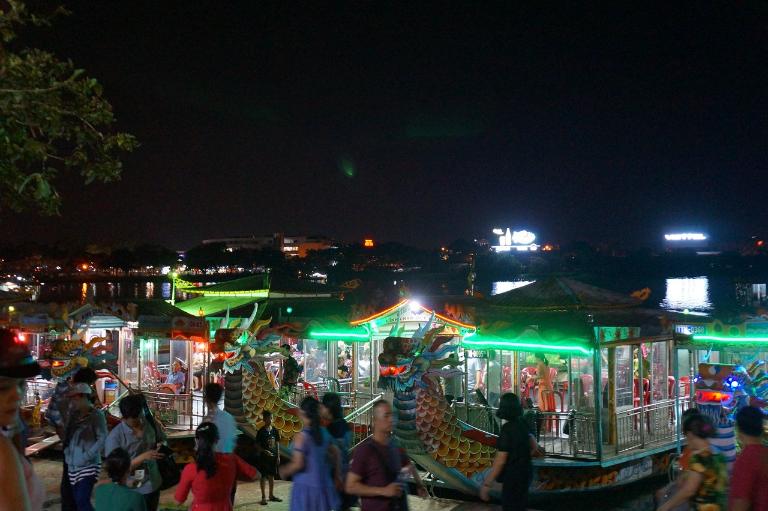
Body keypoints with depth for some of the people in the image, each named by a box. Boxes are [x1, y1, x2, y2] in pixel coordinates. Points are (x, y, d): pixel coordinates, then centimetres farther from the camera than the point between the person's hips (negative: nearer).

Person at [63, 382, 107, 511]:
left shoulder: (96, 415, -9)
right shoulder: (74, 415, 11)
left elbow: (103, 438, -14)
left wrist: (87, 456, -19)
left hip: (88, 466, -7)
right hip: (73, 466, 7)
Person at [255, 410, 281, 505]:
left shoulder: (275, 431, 4)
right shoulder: (261, 432, -9)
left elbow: (277, 444, 10)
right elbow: (257, 445, -7)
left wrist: (278, 456, 7)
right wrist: (265, 451, -21)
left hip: (273, 456, 4)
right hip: (264, 457, -4)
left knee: (272, 476, 11)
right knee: (264, 476, 2)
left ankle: (271, 495, 22)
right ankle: (263, 497, 9)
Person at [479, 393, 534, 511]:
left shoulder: (507, 429, -24)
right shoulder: (522, 424, 1)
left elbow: (500, 461, -25)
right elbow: (534, 446, 15)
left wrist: (486, 484, -21)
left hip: (514, 476, -8)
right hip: (525, 471, 8)